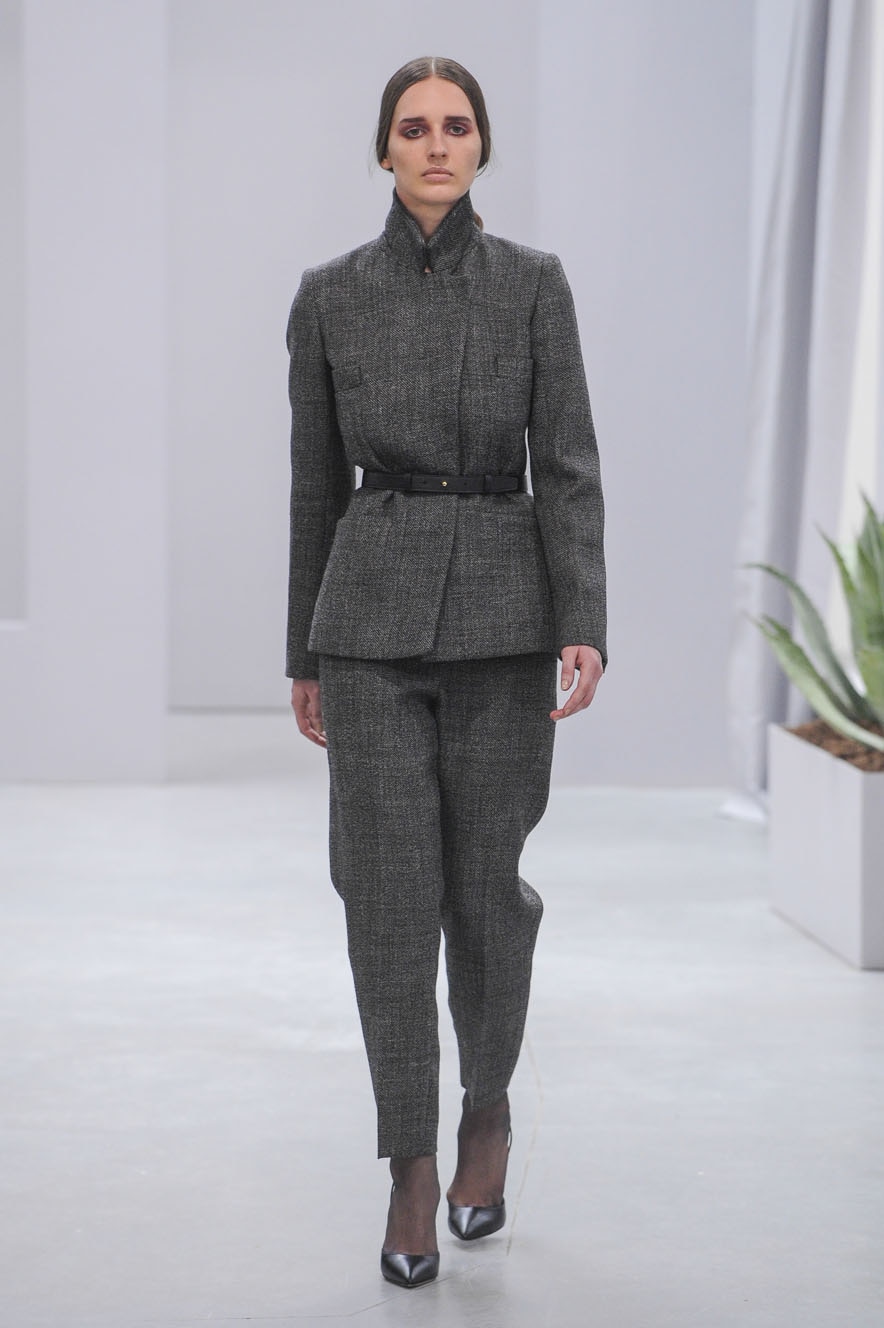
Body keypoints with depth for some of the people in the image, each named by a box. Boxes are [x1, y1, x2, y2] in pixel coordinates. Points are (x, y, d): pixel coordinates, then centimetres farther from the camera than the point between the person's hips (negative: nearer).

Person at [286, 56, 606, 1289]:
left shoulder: (534, 282, 2)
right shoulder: (330, 294, 5)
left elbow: (569, 464, -4)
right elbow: (317, 480, 10)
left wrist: (585, 628, -15)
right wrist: (305, 654, 12)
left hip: (501, 609, 0)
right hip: (373, 614, 1)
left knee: (485, 886, 5)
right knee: (389, 893, -5)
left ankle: (488, 1102, 31)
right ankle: (413, 1168, 5)